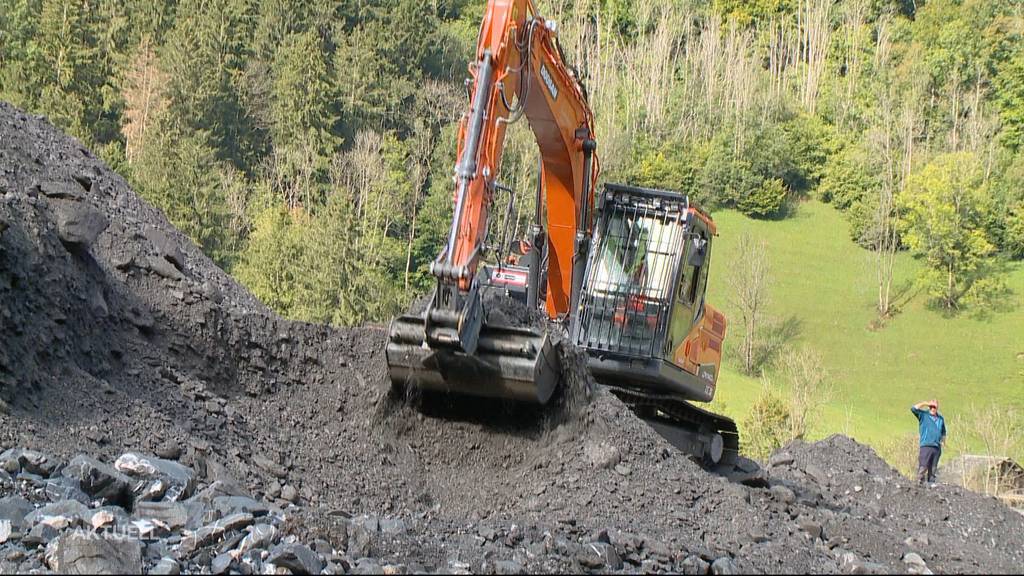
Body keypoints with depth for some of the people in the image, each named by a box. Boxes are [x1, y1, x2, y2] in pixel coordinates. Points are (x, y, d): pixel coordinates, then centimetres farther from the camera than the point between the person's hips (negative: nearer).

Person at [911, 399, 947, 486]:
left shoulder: (941, 418, 18)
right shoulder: (923, 415, 4)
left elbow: (943, 432, 29)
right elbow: (913, 408, -10)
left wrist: (943, 441, 16)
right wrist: (925, 404, -8)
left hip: (937, 447, 5)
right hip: (926, 445, -4)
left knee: (933, 468, 6)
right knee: (923, 466, -12)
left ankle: (931, 482, 9)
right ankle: (920, 481, -12)